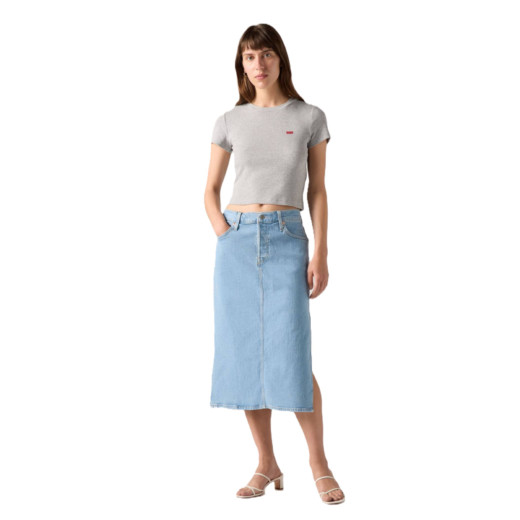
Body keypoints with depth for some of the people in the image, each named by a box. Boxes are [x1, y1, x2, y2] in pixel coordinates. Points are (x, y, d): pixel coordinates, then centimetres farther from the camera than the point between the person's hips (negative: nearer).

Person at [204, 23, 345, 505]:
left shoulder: (310, 118, 5)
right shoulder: (230, 122, 8)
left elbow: (317, 192, 6)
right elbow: (211, 190, 13)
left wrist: (320, 253, -2)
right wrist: (224, 235, -3)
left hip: (287, 240, -2)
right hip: (237, 241, 2)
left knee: (291, 357, -9)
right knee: (245, 357, 3)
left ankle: (318, 460, 8)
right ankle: (267, 465, 14)